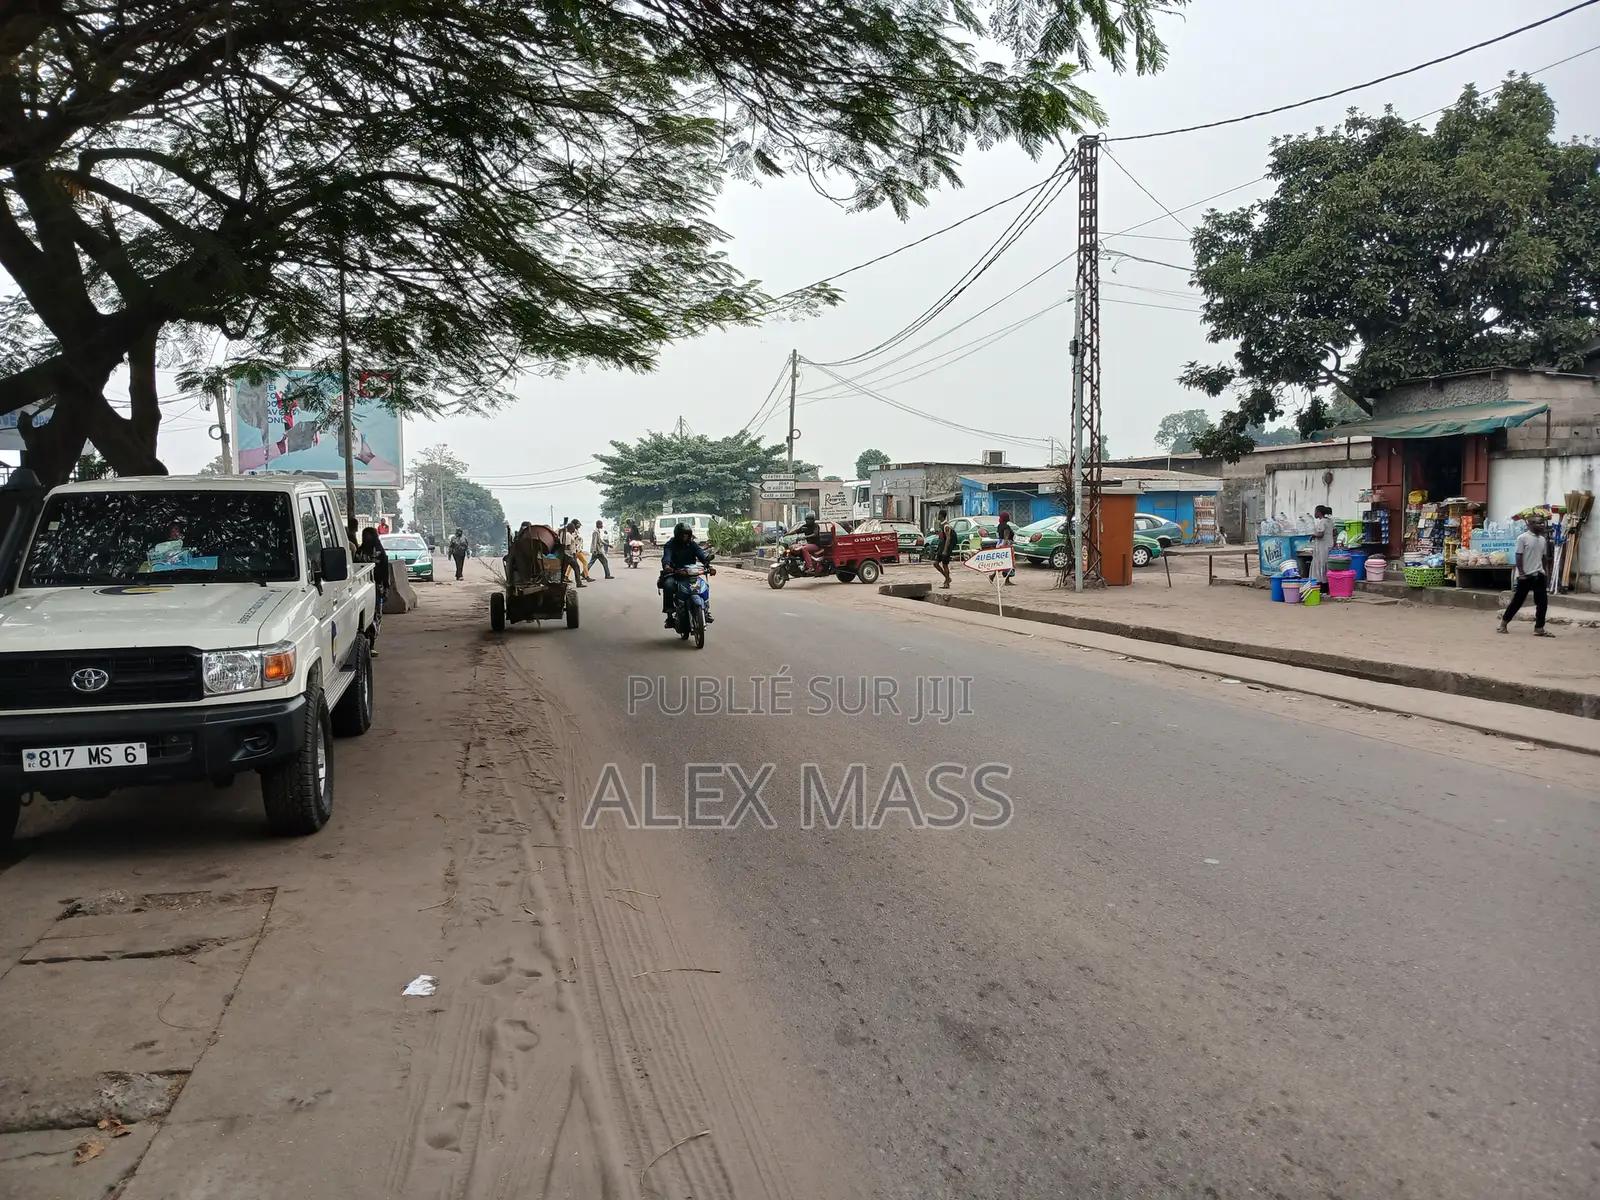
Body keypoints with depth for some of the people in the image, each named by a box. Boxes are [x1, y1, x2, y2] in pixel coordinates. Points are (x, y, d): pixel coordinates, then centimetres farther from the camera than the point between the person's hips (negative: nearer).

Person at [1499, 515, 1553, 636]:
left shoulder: (1543, 539, 9)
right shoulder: (1522, 538, -10)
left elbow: (1543, 557, 17)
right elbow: (1519, 557, -10)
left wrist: (1543, 570, 14)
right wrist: (1521, 573, -14)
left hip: (1538, 575, 6)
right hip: (1525, 575, -6)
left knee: (1543, 602, 0)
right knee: (1517, 600, 3)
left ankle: (1539, 628, 5)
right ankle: (1504, 622, 18)